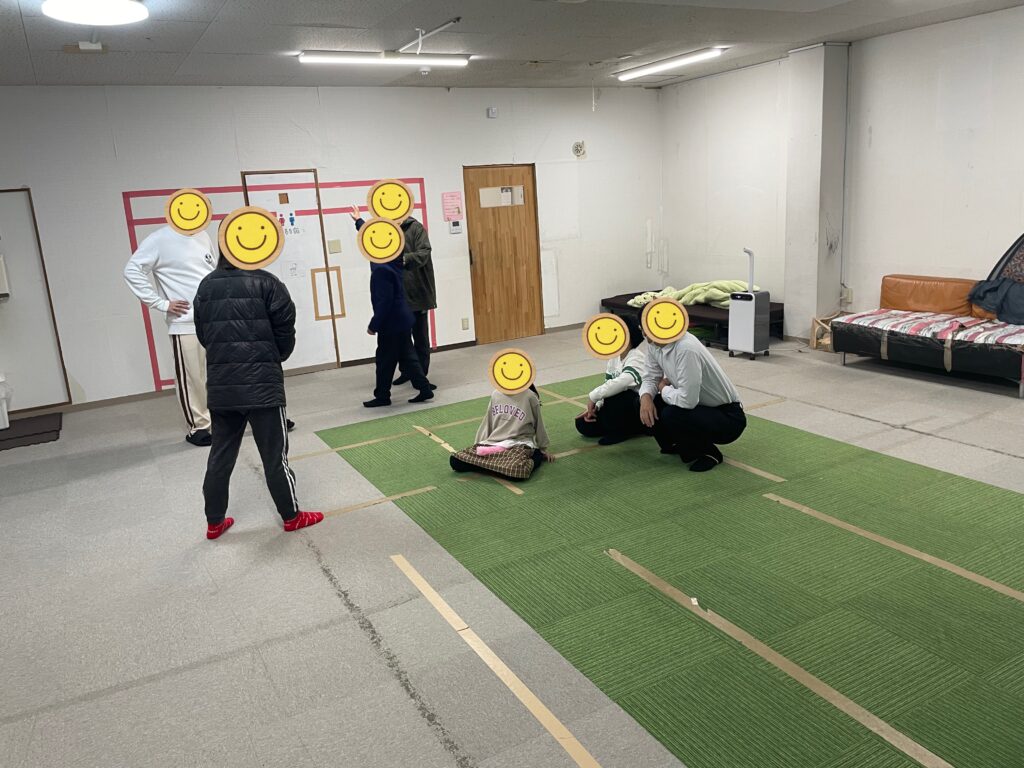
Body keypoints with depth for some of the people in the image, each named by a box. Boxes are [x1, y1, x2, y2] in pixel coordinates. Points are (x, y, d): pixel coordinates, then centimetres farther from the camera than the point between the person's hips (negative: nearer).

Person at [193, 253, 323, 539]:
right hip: (262, 382, -5)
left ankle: (214, 522, 24)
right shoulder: (265, 282, -8)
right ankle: (292, 516, 18)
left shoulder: (206, 286, 7)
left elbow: (202, 334, 10)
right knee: (274, 454, 6)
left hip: (220, 384, 5)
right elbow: (284, 328, -6)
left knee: (220, 455, 15)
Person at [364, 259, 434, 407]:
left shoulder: (381, 269, -21)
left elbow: (384, 301, -23)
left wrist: (374, 325, -18)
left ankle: (382, 396, 15)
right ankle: (425, 389, 12)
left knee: (385, 361, 3)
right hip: (400, 319, 9)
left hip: (391, 322, -9)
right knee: (407, 356, 12)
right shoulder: (392, 264, 4)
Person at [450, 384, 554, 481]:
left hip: (519, 444, -5)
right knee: (455, 460, -19)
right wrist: (478, 446, 18)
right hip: (493, 443, 5)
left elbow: (538, 424, 8)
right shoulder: (495, 394, 11)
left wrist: (543, 449, 16)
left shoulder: (529, 397, -2)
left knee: (517, 470, -42)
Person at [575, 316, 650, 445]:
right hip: (619, 407, 9)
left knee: (613, 396, -37)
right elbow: (608, 384, 8)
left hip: (639, 409, -9)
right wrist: (595, 406, -8)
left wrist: (594, 396, -32)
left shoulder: (637, 358, -25)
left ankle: (618, 431, -7)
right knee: (583, 424, 1)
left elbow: (623, 382, -43)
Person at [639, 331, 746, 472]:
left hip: (728, 416, -8)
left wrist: (663, 388, -14)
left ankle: (708, 452, -3)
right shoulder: (654, 344, -6)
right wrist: (646, 397, -17)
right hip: (701, 407, 8)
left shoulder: (687, 349, -31)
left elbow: (687, 400, -34)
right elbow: (650, 378, 5)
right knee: (647, 403, -6)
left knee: (671, 416, -29)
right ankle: (679, 444, 15)